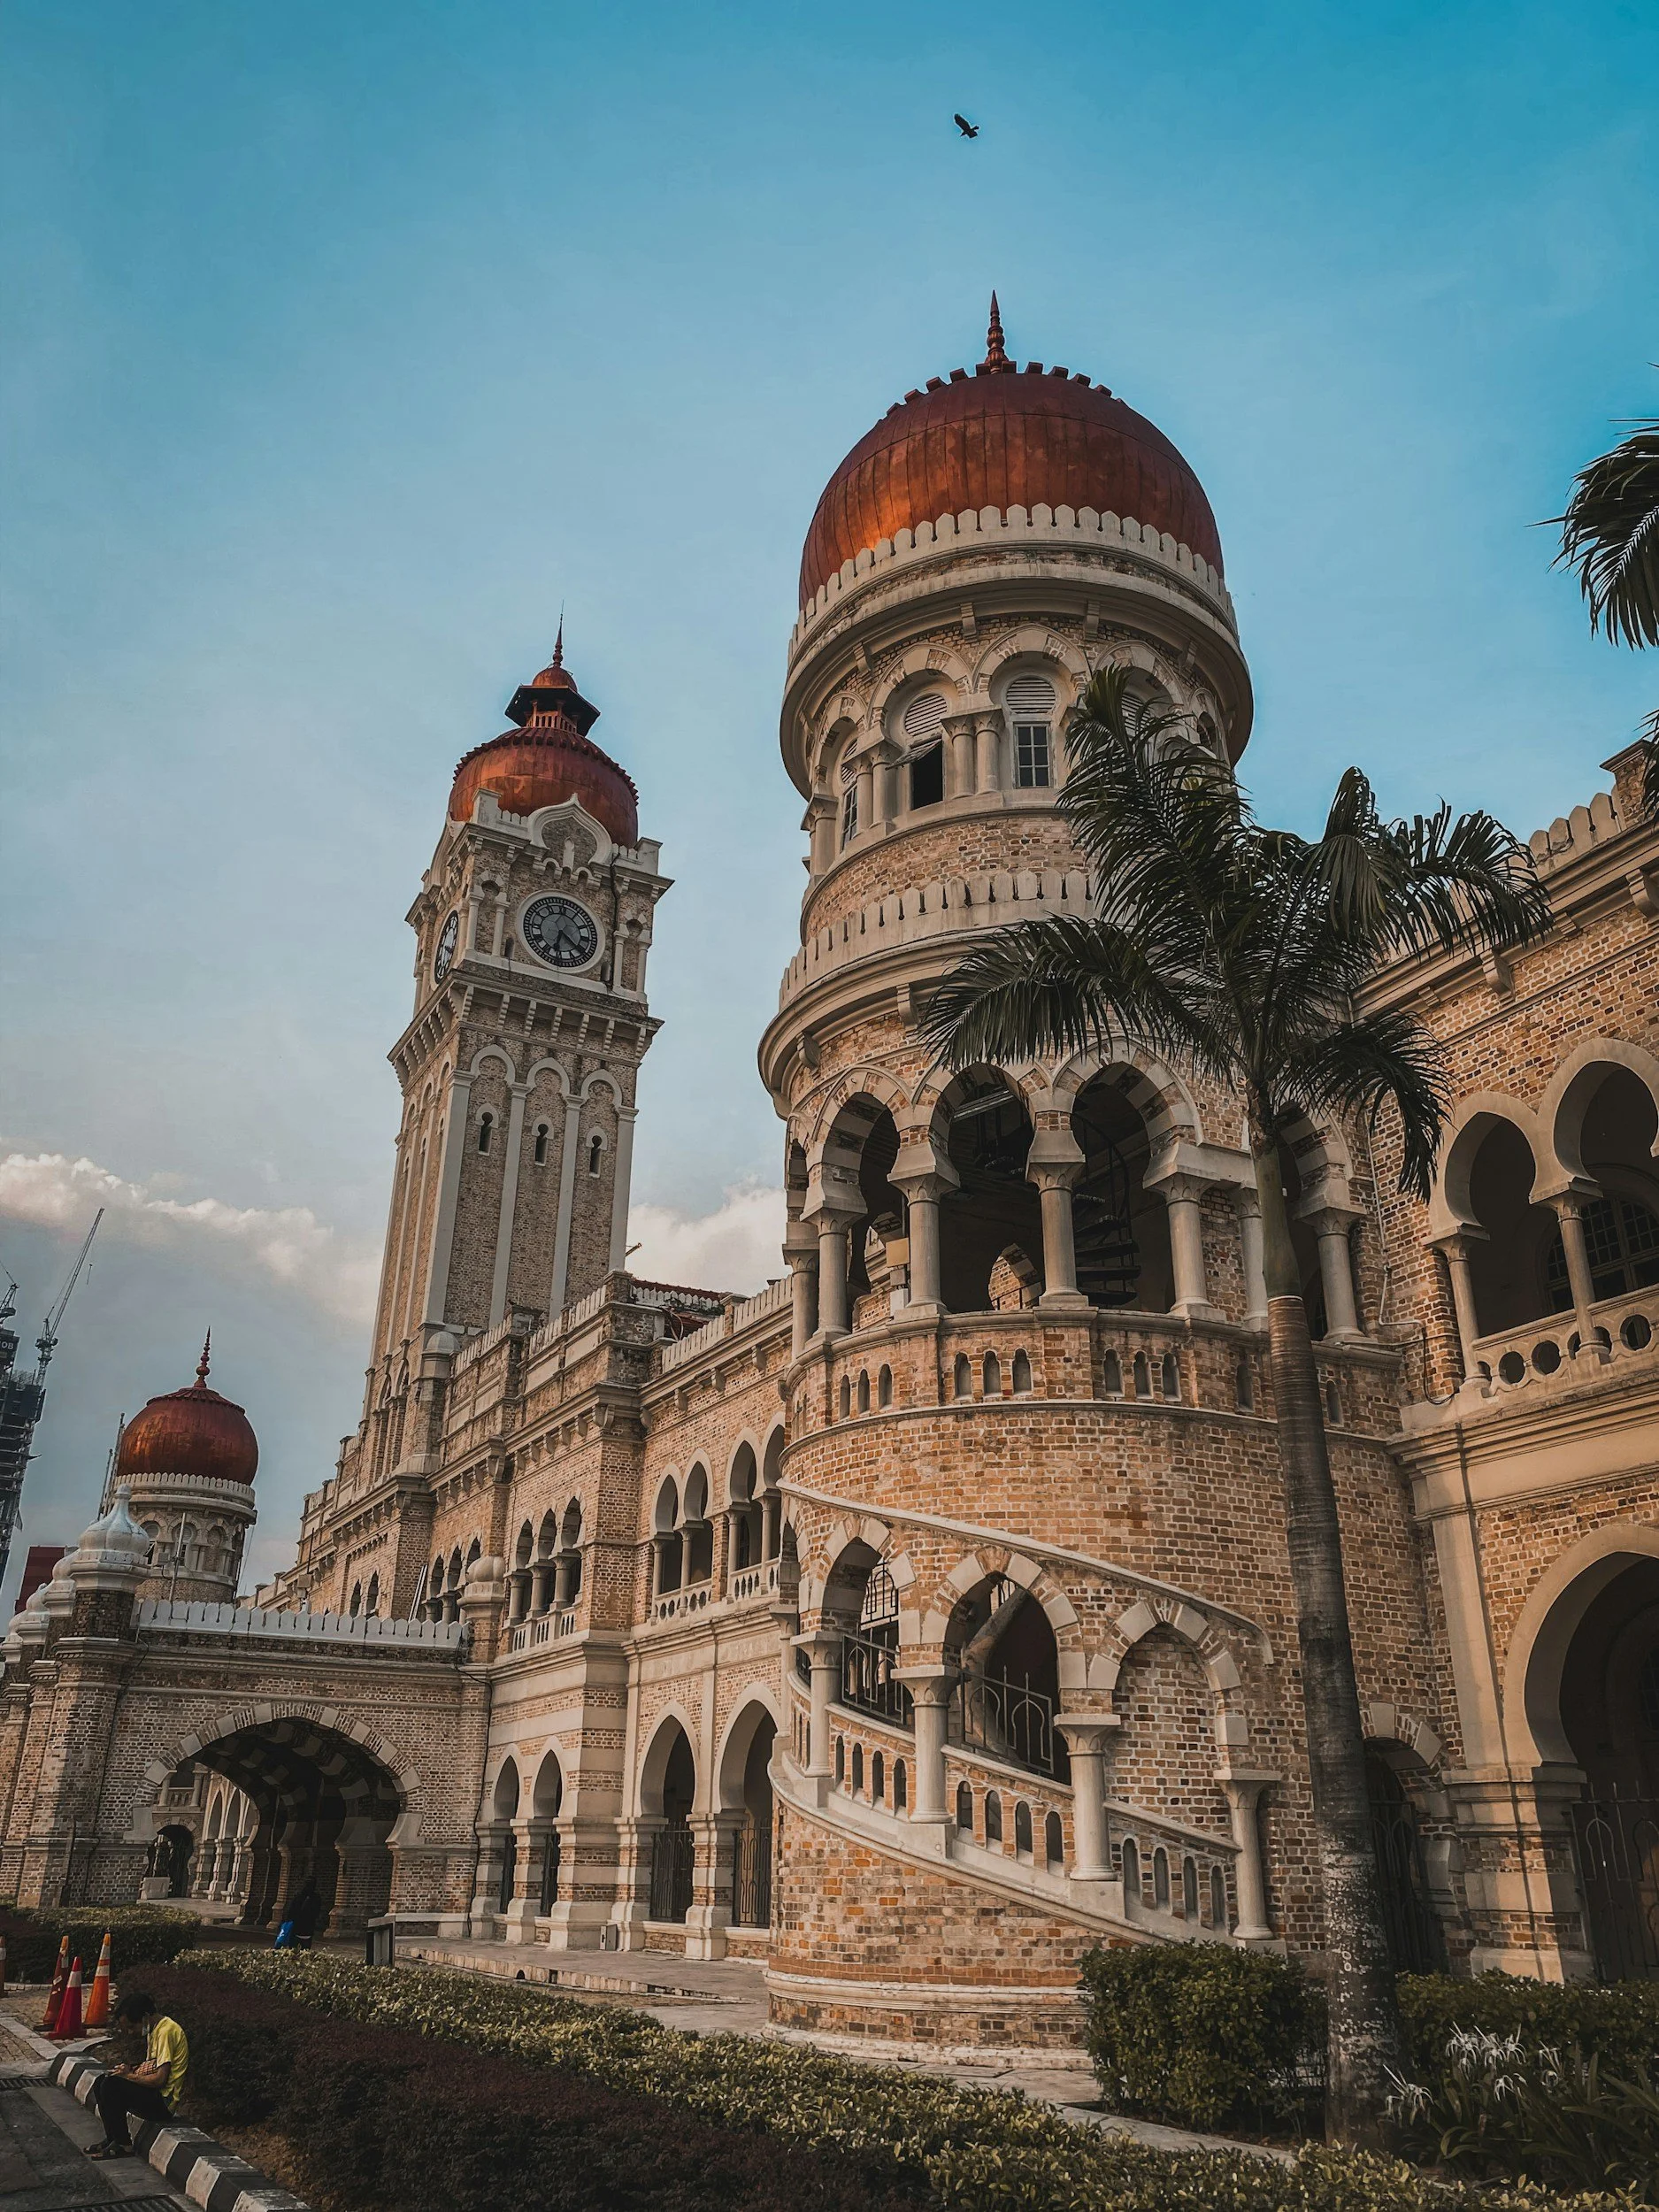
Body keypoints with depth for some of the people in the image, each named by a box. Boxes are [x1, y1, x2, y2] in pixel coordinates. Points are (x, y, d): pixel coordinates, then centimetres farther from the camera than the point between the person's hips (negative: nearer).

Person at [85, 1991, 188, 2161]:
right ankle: (112, 2139, 13)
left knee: (110, 2086, -21)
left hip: (163, 2102, -10)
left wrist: (130, 2075, -12)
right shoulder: (154, 2028, 12)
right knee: (101, 2082, 9)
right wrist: (132, 2070, 3)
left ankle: (124, 2145, -8)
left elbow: (160, 2079, -22)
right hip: (156, 2096, 11)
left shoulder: (166, 2030, -19)